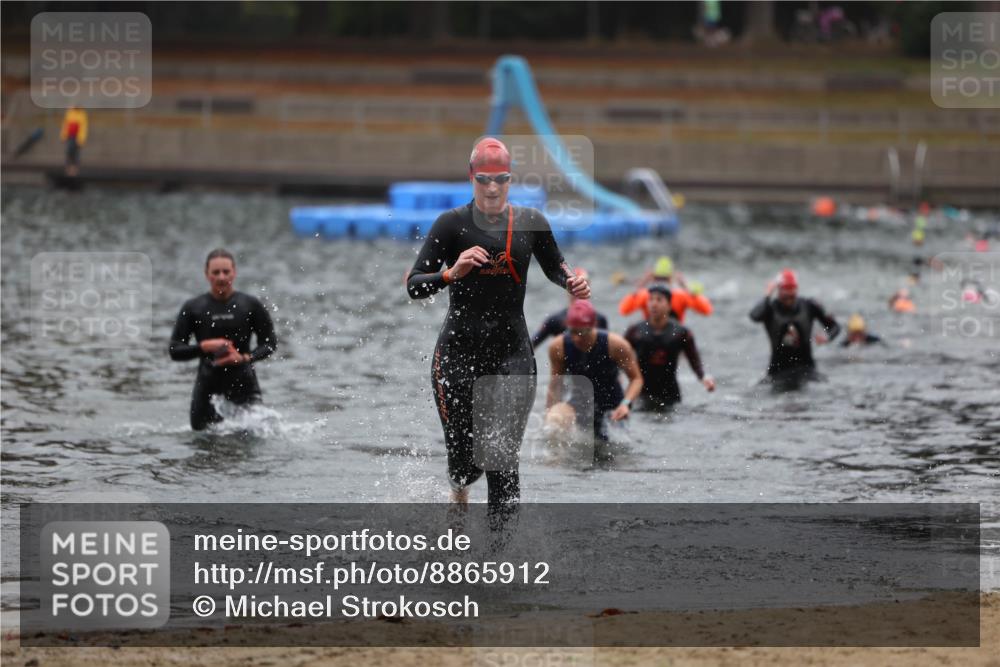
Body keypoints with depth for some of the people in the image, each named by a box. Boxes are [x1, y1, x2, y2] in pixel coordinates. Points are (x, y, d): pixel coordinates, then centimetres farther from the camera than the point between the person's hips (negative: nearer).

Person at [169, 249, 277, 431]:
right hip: (208, 386, 1)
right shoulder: (192, 308, 3)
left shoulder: (251, 305, 2)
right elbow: (175, 350, 1)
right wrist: (203, 347, -15)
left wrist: (245, 358, -13)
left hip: (243, 383, -1)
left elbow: (270, 344, 5)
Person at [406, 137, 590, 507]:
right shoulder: (452, 223, -6)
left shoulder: (531, 223, 2)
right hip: (458, 352, -1)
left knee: (503, 457, -11)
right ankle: (459, 496, 41)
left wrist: (572, 282, -2)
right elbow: (413, 285, -7)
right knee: (466, 461, 5)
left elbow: (554, 267, 19)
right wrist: (452, 273, -25)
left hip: (512, 352, 1)